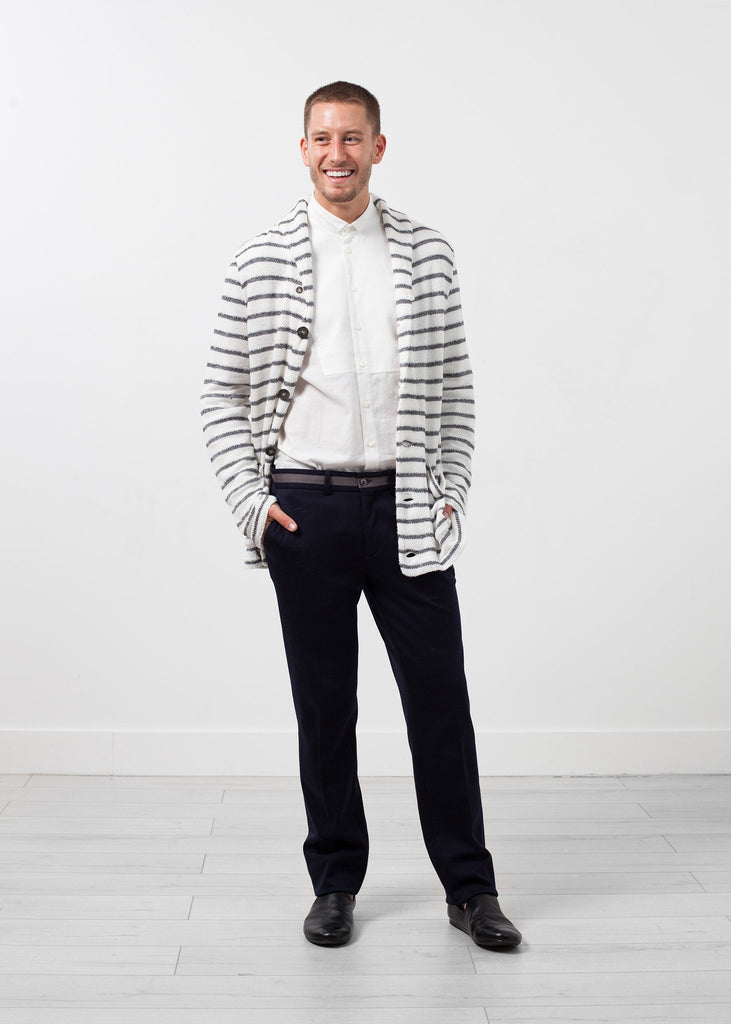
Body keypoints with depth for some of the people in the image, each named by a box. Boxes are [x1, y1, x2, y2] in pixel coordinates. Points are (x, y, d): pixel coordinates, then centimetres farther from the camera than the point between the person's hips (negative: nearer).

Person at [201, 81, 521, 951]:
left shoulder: (426, 257, 6)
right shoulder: (260, 264, 2)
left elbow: (454, 385, 9)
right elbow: (224, 392, 3)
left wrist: (451, 493, 1)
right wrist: (250, 501, -5)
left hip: (407, 511, 1)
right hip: (306, 510, 0)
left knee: (440, 695, 4)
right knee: (324, 705, 9)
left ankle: (469, 887, 19)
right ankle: (335, 884, 25)